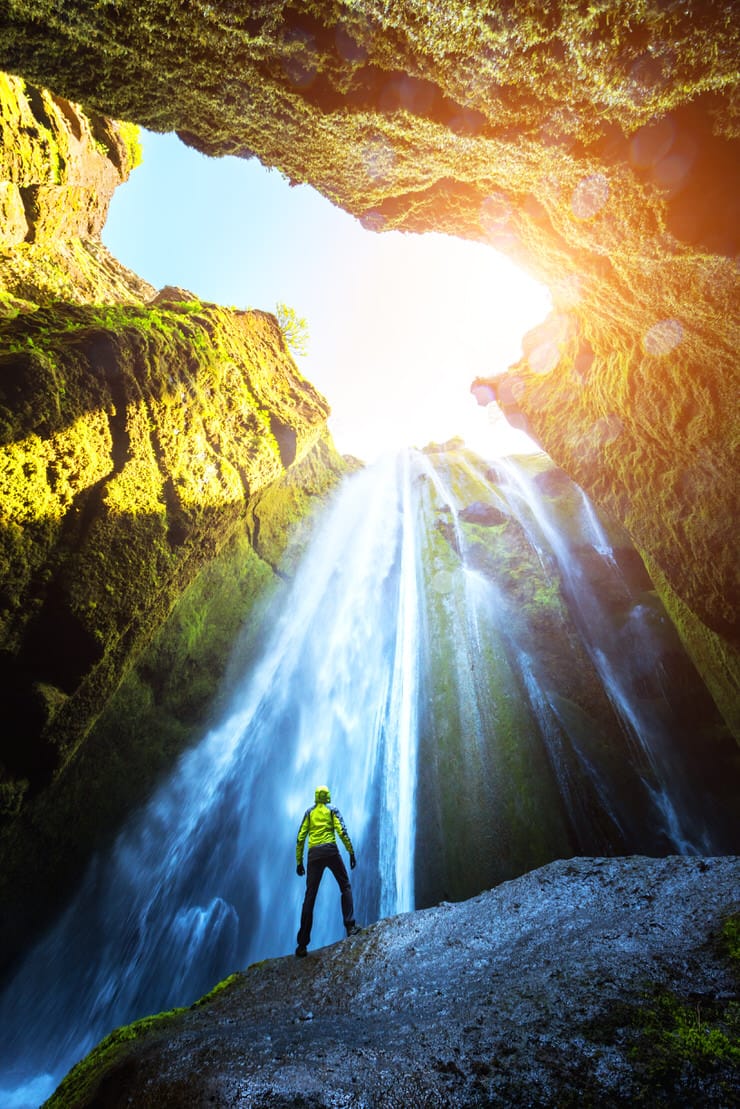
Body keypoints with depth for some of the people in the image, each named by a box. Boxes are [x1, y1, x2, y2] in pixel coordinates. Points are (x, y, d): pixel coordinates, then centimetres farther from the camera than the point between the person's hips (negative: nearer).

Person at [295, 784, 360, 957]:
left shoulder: (309, 812, 15)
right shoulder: (332, 809, 9)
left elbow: (300, 838, 9)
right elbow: (342, 832, -4)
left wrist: (299, 862, 13)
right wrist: (351, 852, 0)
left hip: (314, 854, 2)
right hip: (331, 851, -2)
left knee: (309, 897, 5)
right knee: (345, 887, 13)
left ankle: (302, 944, 4)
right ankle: (350, 926, 0)